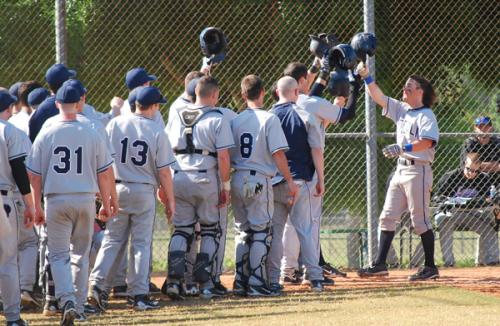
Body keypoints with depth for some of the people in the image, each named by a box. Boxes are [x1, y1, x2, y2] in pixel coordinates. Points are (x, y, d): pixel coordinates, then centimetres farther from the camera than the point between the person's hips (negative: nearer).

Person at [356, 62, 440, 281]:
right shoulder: (401, 109, 14)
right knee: (388, 217, 5)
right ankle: (380, 264, 7)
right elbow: (378, 97, 13)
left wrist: (403, 148, -34)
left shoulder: (426, 115, -9)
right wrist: (366, 77, 0)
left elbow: (426, 142, -23)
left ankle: (430, 267, 2)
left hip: (418, 170, -8)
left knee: (420, 221, -5)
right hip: (401, 170, 8)